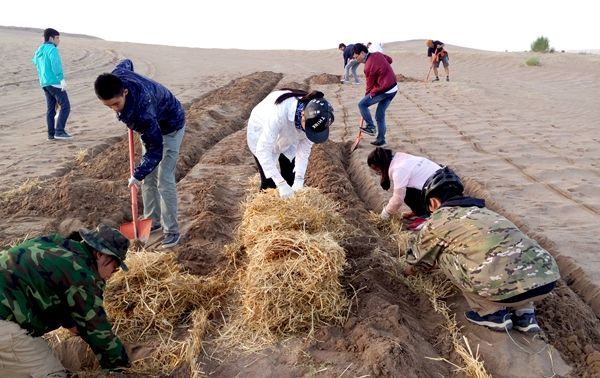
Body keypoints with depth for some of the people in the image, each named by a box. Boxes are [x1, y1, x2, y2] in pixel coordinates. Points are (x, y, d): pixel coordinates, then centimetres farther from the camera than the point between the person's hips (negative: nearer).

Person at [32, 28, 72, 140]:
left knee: (50, 109, 10)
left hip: (44, 83, 9)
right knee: (65, 106, -7)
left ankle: (51, 134, 9)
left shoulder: (39, 50, 17)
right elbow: (56, 64, -22)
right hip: (55, 82, -9)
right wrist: (62, 79, -26)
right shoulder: (52, 49, -9)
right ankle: (59, 131, -15)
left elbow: (35, 61, 33)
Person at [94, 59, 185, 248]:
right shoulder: (117, 76, -25)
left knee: (164, 181, -10)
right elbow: (127, 62, 2)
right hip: (151, 126, 8)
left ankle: (172, 230, 0)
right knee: (148, 178, 10)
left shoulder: (142, 112, -44)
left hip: (170, 127, -8)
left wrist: (137, 175, -27)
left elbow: (155, 151, -35)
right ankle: (153, 220, 22)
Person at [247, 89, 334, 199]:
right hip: (261, 134, -4)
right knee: (269, 181, -7)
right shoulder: (280, 112, -44)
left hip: (288, 137, 4)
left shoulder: (313, 117, -29)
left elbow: (304, 149, -17)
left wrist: (299, 179, -27)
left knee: (290, 178, 3)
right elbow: (263, 150, -41)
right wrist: (281, 183, -45)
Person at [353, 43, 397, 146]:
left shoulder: (368, 67, -19)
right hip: (393, 88, 9)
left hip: (384, 91, -9)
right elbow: (389, 60, 25)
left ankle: (370, 127, 3)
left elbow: (370, 84, -6)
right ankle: (381, 139, 17)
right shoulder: (377, 54, 5)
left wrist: (367, 95, 11)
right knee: (380, 114, 14)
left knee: (362, 104, 1)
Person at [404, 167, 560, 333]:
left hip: (508, 287, -6)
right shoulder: (482, 210, 31)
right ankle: (524, 313, 21)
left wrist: (411, 269, 55)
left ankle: (492, 313, 13)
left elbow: (416, 257, 30)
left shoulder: (437, 221, 12)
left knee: (444, 256, 14)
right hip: (548, 277, 7)